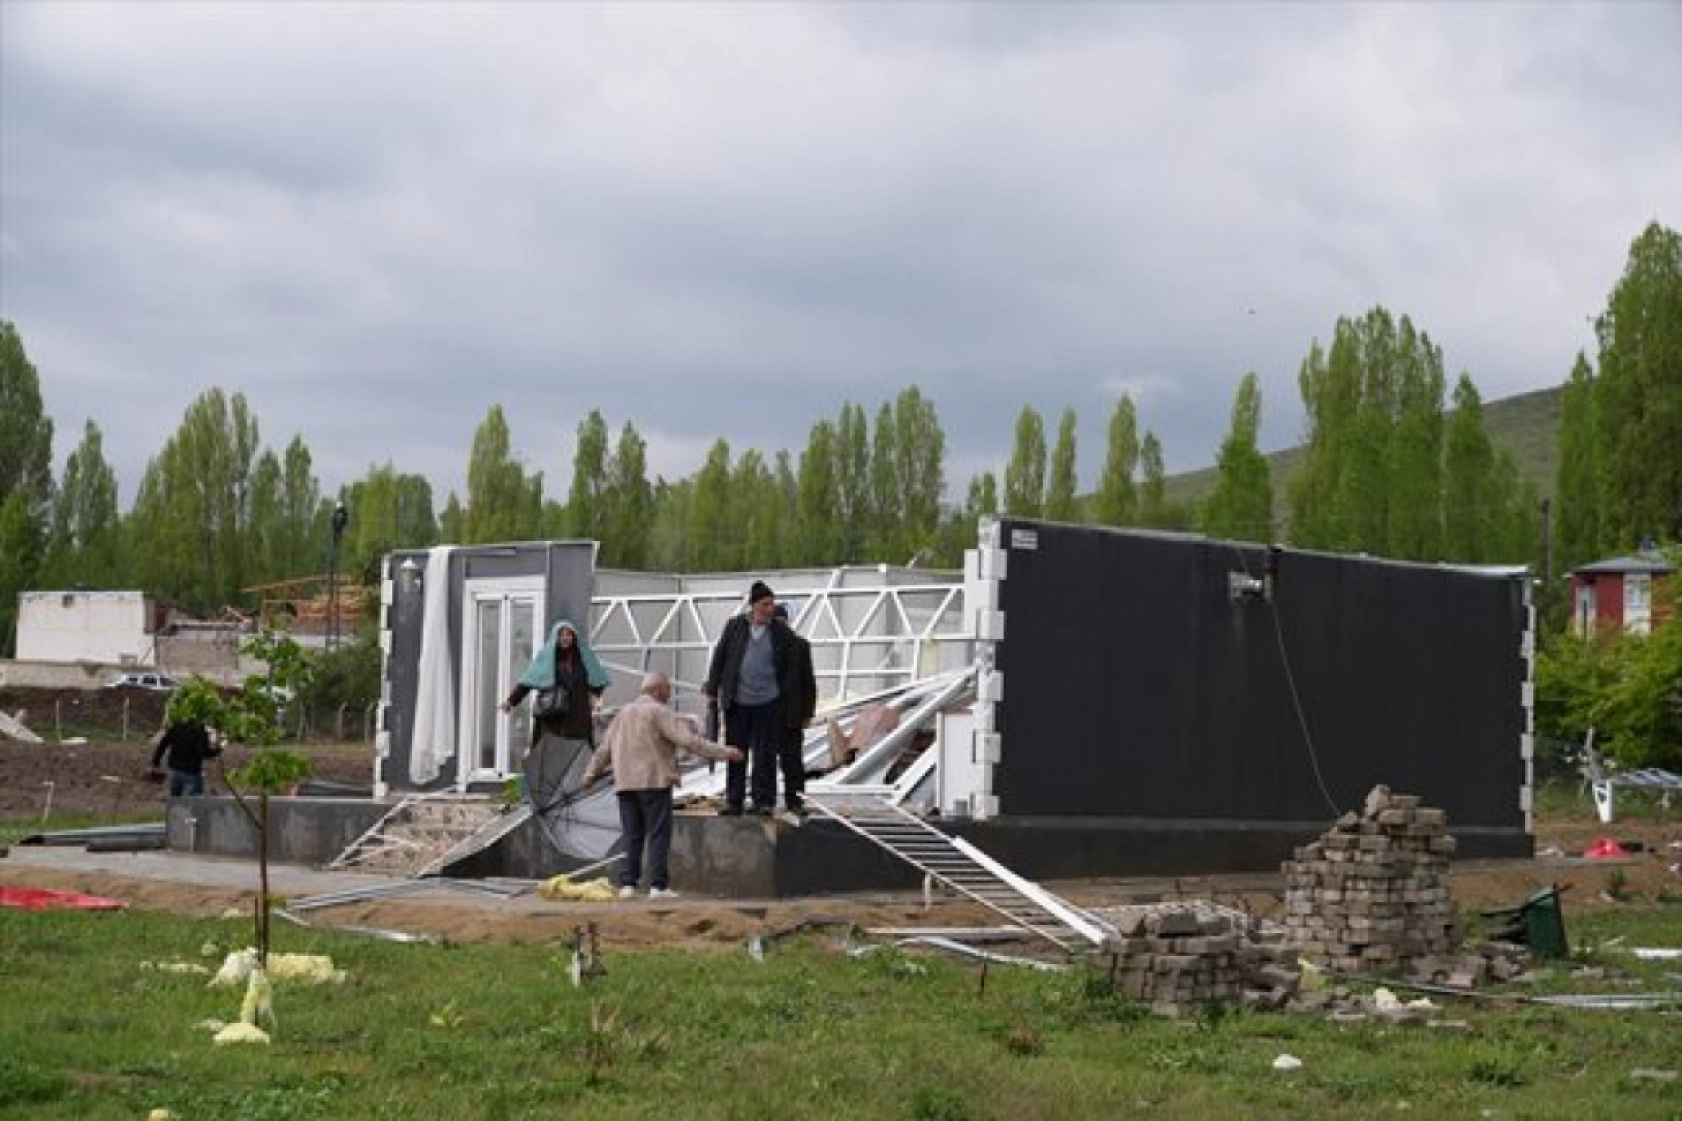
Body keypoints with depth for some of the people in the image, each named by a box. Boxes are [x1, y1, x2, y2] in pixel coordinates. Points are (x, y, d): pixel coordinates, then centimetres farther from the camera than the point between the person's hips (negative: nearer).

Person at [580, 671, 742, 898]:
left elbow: (604, 748, 25)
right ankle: (658, 885, -8)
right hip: (654, 781, -7)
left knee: (632, 837, 10)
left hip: (625, 784, 7)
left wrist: (591, 773, 39)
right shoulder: (659, 712, -4)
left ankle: (627, 884, 4)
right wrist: (723, 752, -14)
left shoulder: (624, 713, 18)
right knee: (659, 835, -4)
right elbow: (688, 740, -14)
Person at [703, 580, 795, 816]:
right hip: (737, 701, 1)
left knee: (765, 754, 1)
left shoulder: (781, 634, 0)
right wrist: (712, 688, 5)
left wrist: (785, 697, 6)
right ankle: (733, 802, 13)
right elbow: (720, 657, 7)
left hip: (768, 702, -1)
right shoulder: (735, 626, 2)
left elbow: (787, 669, 7)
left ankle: (763, 801, 8)